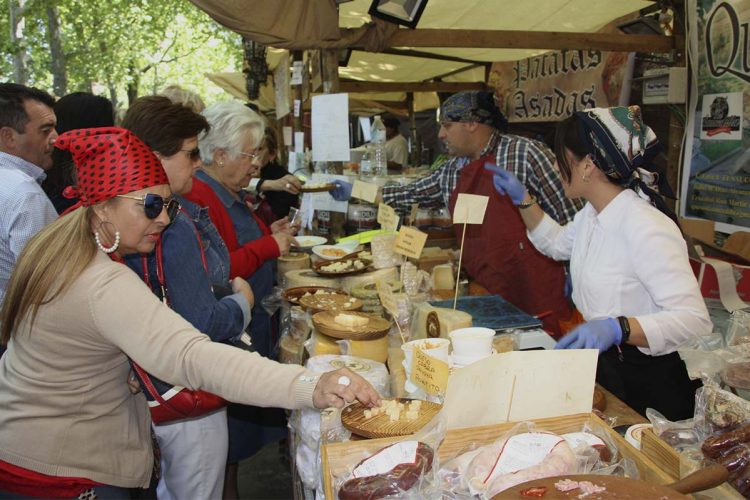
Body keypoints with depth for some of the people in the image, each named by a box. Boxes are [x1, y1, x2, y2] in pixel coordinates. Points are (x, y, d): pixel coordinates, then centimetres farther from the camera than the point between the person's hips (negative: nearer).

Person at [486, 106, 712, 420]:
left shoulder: (646, 228, -24)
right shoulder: (593, 214, 4)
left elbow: (695, 320, -29)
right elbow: (556, 244, 26)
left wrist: (617, 328, -43)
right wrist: (522, 199, 16)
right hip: (600, 363, 8)